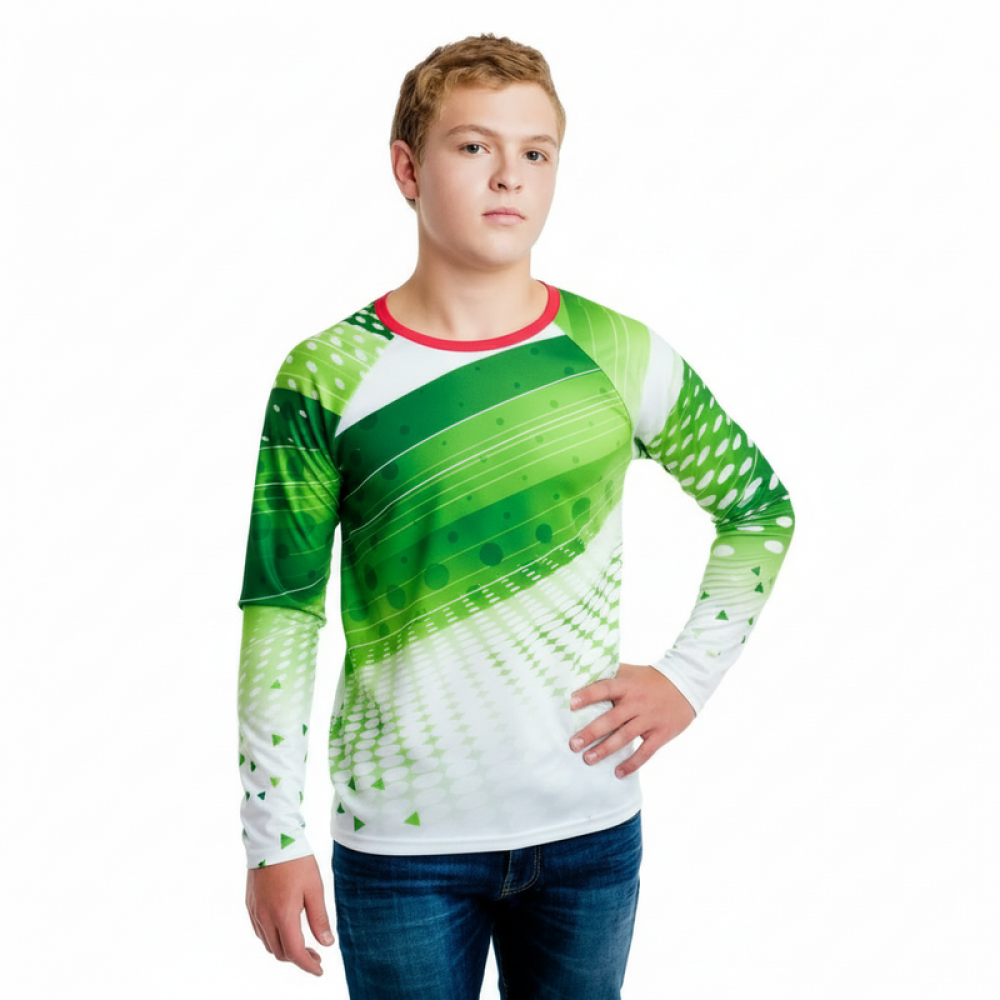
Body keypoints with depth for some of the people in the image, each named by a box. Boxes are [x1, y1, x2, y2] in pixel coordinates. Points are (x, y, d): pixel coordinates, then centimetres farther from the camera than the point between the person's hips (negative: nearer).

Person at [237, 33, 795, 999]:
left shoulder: (621, 357, -2)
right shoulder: (327, 377, -7)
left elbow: (761, 509, 11)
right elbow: (280, 618, -5)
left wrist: (688, 675, 1)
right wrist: (273, 839, -5)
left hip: (591, 828, 2)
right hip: (400, 840, -2)